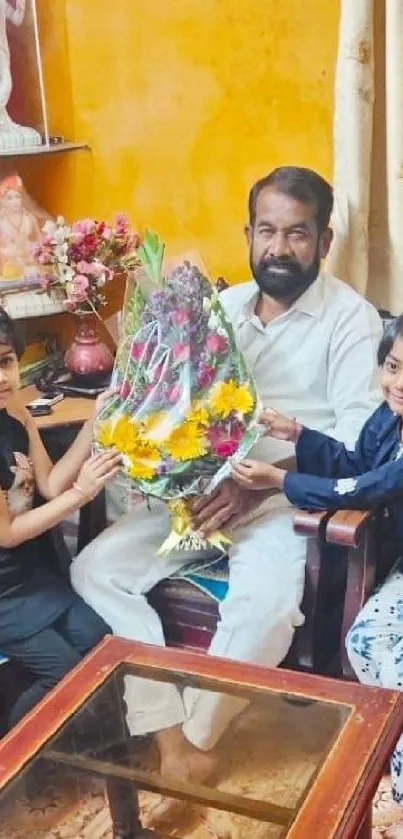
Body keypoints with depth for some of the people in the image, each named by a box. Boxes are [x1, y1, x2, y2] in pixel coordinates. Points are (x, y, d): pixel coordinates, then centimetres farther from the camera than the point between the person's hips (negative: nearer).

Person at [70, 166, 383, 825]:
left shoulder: (351, 318, -7)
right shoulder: (222, 306, 9)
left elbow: (358, 438, -14)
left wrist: (257, 486, -25)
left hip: (286, 497, -5)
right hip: (202, 486, 6)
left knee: (265, 605, -33)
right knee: (96, 568, -11)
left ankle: (194, 740, -5)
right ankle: (171, 738, -11)